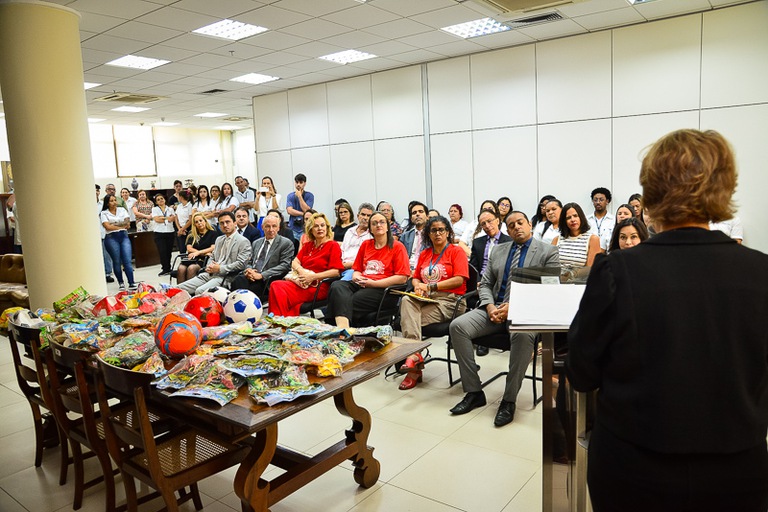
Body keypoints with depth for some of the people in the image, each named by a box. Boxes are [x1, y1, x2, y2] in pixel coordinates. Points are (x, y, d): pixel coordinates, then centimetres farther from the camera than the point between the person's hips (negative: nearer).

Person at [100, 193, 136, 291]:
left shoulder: (122, 210, 13)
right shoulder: (104, 213, 4)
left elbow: (128, 223, 3)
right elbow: (107, 226, -8)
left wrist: (113, 226, -6)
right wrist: (122, 226, -2)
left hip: (124, 236, 2)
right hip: (111, 238, -2)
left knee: (127, 261, -7)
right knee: (117, 262, 3)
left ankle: (131, 283, -9)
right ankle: (121, 283, 15)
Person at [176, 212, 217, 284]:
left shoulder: (212, 233, 12)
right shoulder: (191, 234, 22)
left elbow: (213, 248, -2)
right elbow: (189, 248, 9)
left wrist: (198, 252, -9)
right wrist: (203, 253, -4)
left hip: (204, 260, -3)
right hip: (191, 258, 3)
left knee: (191, 268, -35)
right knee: (181, 268, -30)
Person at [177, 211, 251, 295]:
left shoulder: (243, 241, -4)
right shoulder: (219, 239, 22)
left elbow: (241, 264, -13)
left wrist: (220, 269, -13)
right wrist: (209, 266, 3)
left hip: (226, 277, -8)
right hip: (210, 274, 8)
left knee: (200, 291, -30)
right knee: (179, 288, -6)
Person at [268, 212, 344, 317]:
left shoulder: (333, 246, 2)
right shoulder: (308, 245, 23)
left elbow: (336, 272, -10)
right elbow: (294, 262, 14)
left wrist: (312, 277, -15)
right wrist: (301, 271, -10)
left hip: (318, 287, -6)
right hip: (301, 282, 6)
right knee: (276, 286, -23)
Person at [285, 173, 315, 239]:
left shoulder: (309, 195, 2)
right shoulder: (290, 196, 9)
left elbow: (306, 210, -10)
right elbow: (289, 211, -4)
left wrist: (299, 196, -10)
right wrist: (303, 214, -10)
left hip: (305, 229, -2)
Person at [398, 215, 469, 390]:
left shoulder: (456, 251, 3)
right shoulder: (424, 254, 22)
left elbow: (459, 280, -8)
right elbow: (416, 277, 25)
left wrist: (430, 286, -10)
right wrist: (417, 286, -1)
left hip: (449, 300, -5)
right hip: (426, 298, 5)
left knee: (410, 320, -25)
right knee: (406, 300, -30)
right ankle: (415, 355, -38)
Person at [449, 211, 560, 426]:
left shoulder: (548, 252, 3)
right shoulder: (499, 251, 17)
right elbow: (485, 284, 16)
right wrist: (490, 306, -7)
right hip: (495, 308, 5)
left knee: (523, 335, -39)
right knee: (457, 326, -19)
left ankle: (509, 400, -21)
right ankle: (473, 392, -9)